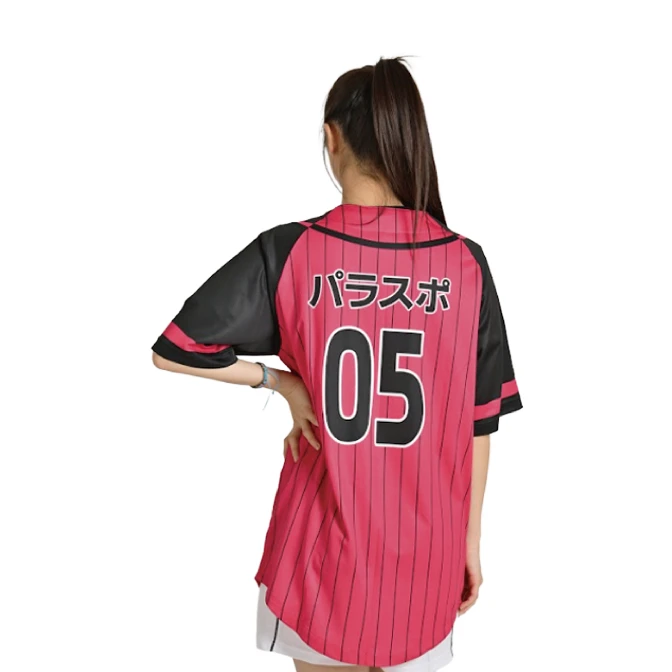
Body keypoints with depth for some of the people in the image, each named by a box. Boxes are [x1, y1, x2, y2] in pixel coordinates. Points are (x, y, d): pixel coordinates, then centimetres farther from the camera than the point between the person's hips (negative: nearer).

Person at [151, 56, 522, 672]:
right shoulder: (466, 264, -9)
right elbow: (479, 420, -3)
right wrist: (471, 542, 8)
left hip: (325, 546, -1)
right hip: (426, 553, 2)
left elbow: (172, 351, -8)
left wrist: (280, 379, -1)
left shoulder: (287, 254, -15)